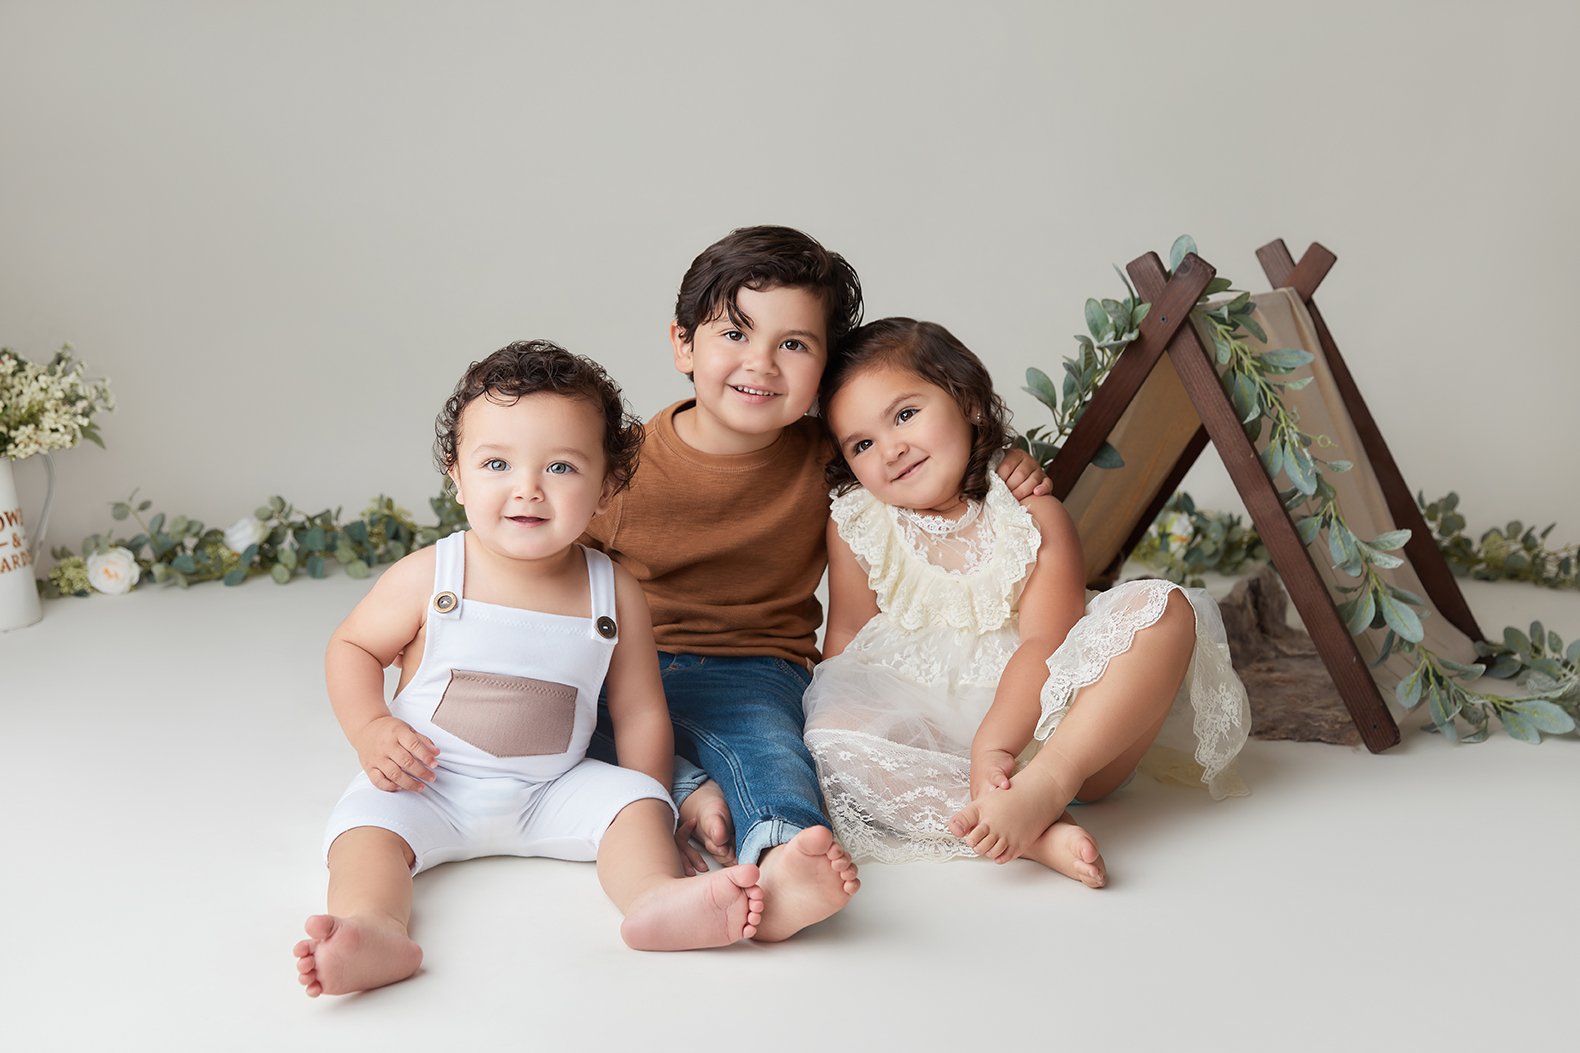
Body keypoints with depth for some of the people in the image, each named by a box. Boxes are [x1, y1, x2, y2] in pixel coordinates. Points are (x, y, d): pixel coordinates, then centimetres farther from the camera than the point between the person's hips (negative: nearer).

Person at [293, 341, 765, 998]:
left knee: (635, 799, -19)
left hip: (553, 792, 2)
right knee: (368, 823, -26)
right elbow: (352, 648, 4)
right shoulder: (427, 578, -10)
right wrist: (370, 731, -13)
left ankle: (656, 896, -43)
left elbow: (639, 714, 3)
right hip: (429, 785, -1)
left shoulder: (614, 595, -6)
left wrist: (649, 813, -4)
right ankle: (374, 930, -50)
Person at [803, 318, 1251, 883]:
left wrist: (994, 744, -32)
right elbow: (846, 640, 9)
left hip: (1035, 719, 0)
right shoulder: (855, 527, 5)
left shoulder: (1033, 516, -4)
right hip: (930, 739, 1)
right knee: (833, 736, -32)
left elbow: (1044, 643, -16)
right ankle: (1038, 832, -38)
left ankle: (1047, 783, -39)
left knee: (1161, 608, -21)